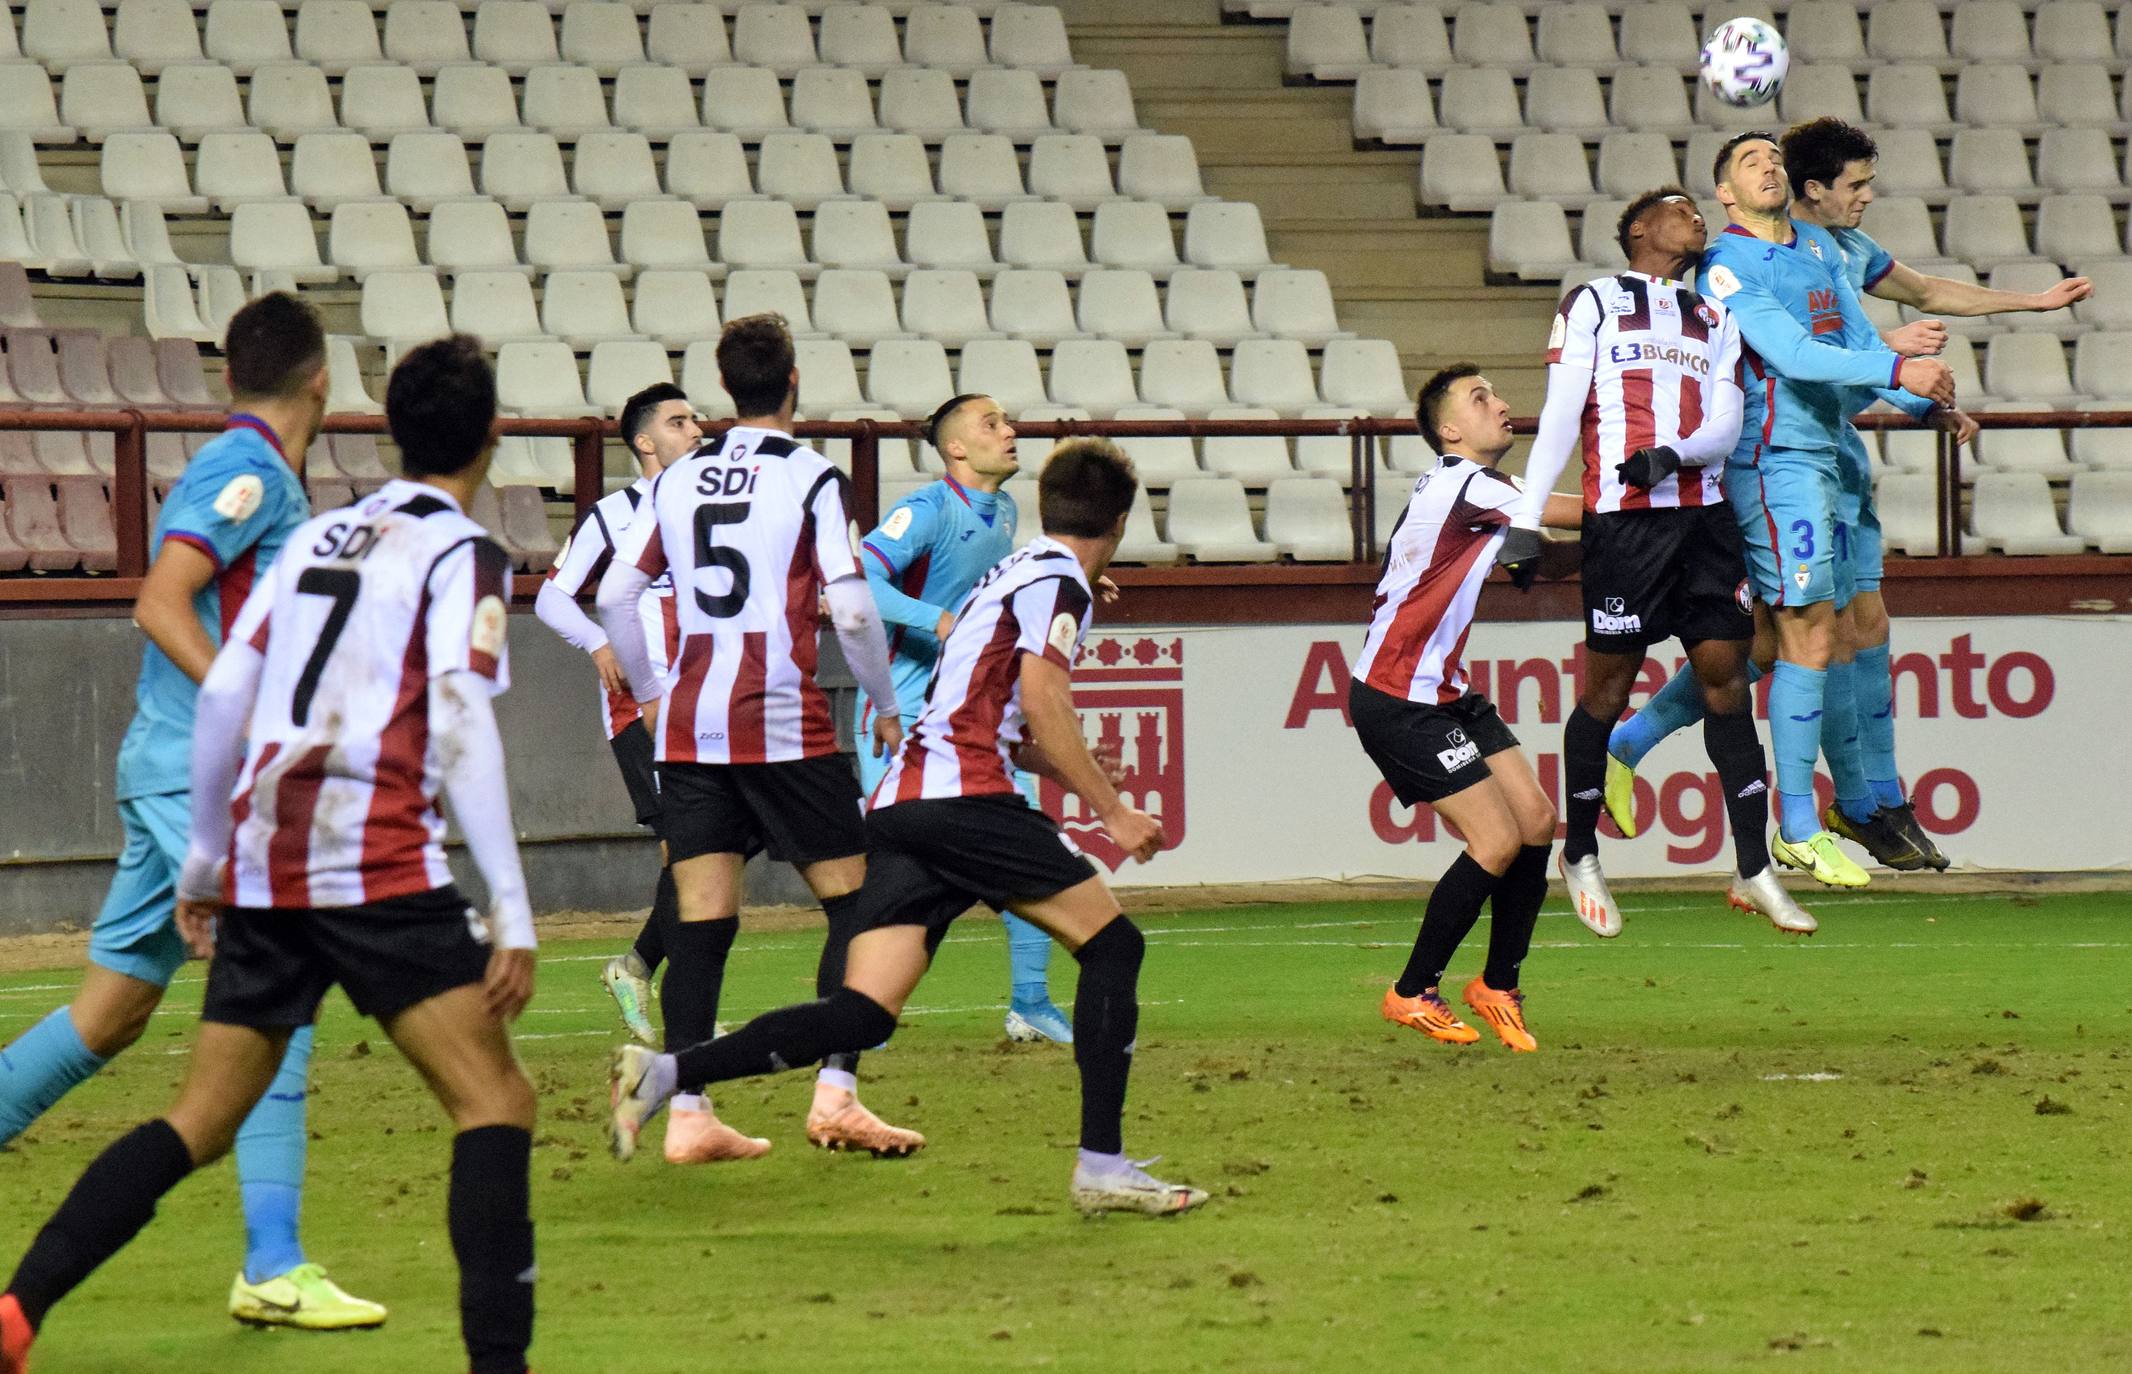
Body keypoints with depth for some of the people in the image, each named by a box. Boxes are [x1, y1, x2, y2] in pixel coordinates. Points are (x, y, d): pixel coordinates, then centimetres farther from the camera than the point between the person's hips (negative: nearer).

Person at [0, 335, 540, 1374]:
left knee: (201, 1121, 10)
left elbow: (222, 695, 17)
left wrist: (204, 861, 27)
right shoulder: (461, 555, 0)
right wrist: (511, 912, -13)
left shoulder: (315, 538, 18)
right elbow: (460, 729, -11)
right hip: (380, 868, -6)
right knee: (495, 1102, -4)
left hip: (261, 863, 6)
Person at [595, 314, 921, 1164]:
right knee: (855, 902, 5)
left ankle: (688, 1115, -4)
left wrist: (647, 694, 24)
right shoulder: (810, 478, -4)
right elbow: (851, 610, -11)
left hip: (686, 725, 5)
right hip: (782, 722, -5)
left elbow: (615, 595, 11)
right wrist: (886, 705, 3)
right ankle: (835, 1096, -6)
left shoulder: (677, 481, 10)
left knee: (701, 918, 3)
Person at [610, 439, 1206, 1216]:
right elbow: (1042, 701, -12)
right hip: (966, 796, -8)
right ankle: (1101, 1166, -5)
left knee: (863, 1013, -2)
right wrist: (1113, 812, -8)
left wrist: (1091, 789, 37)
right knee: (1111, 943, 1)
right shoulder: (1059, 582, 1)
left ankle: (664, 1074, -15)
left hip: (899, 801, 8)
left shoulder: (1009, 577, 29)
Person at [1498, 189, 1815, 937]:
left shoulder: (1715, 320, 20)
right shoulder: (1594, 303, 5)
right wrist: (1526, 519, -10)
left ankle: (1753, 870, 1)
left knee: (1726, 678, 0)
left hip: (1704, 517, 5)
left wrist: (1673, 453, -14)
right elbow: (1561, 416, -2)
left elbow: (1727, 423, 8)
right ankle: (1580, 856, 16)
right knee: (1606, 691, -1)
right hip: (1624, 519, -4)